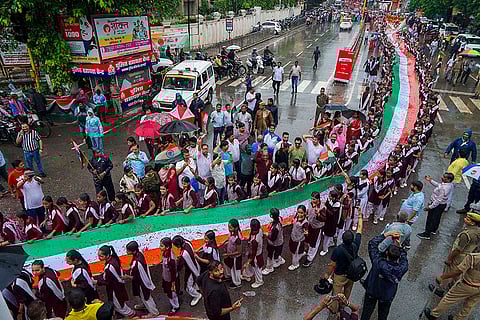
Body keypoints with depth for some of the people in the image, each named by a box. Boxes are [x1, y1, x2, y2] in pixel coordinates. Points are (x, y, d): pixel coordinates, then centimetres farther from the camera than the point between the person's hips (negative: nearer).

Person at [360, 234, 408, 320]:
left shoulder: (378, 263, -37)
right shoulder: (402, 268, -32)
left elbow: (372, 243, -27)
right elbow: (404, 256, -7)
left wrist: (387, 234, -25)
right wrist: (399, 246, -11)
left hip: (372, 291, -1)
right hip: (387, 296, 2)